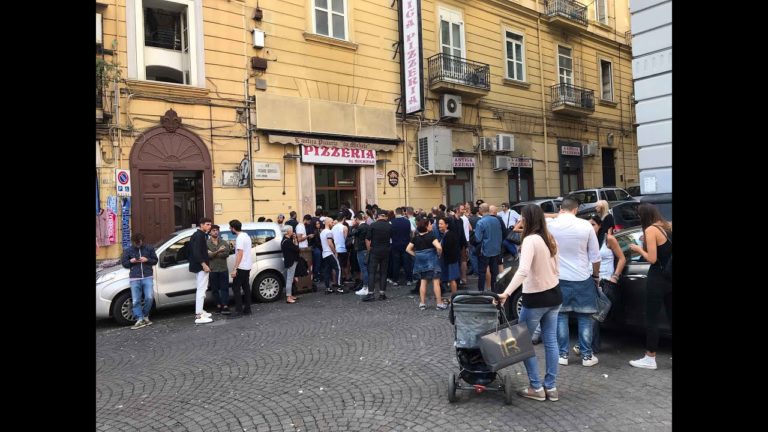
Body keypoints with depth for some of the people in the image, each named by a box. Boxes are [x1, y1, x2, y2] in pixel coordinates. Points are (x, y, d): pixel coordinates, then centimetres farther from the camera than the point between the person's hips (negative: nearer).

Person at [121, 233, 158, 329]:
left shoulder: (149, 248, 7)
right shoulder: (128, 250, 8)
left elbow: (155, 260, 11)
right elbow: (123, 263, 12)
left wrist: (147, 260, -9)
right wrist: (131, 261, -8)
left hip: (147, 277, 0)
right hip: (134, 278, 1)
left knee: (149, 298, -7)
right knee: (136, 301, -3)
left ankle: (145, 316, 14)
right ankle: (140, 320, 2)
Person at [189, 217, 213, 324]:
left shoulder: (198, 235, 17)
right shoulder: (199, 236, -15)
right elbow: (196, 252, -25)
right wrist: (203, 264, -27)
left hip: (199, 266, 11)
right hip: (201, 267, -11)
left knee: (201, 289, 19)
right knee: (201, 290, -10)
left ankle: (200, 311, 28)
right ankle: (199, 316, -11)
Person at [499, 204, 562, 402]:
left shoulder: (530, 240, -20)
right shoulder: (551, 239, 5)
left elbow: (523, 271, -32)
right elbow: (556, 268, 13)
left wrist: (506, 293, -36)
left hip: (536, 299, -8)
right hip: (554, 295, 8)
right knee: (551, 341, 12)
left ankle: (536, 387, 11)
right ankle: (551, 387, 20)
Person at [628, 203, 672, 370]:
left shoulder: (651, 230, -14)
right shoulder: (669, 226, 7)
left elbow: (652, 259, -17)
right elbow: (665, 249, 13)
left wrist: (639, 249, -1)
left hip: (658, 279, -7)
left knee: (651, 319, 3)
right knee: (670, 316, 13)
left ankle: (650, 359, 11)